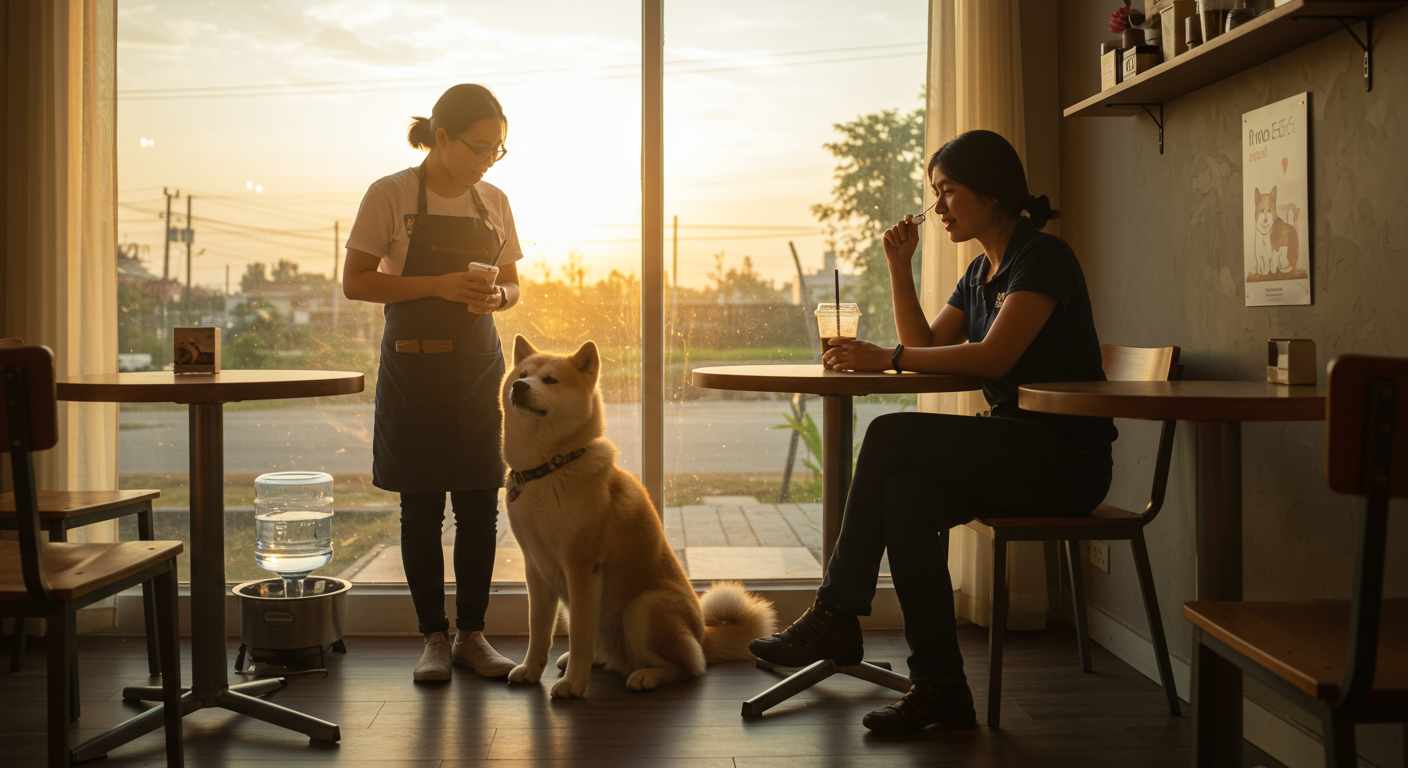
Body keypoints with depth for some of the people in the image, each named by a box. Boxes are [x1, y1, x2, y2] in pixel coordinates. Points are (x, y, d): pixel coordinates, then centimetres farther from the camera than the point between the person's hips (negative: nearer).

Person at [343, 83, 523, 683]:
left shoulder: (493, 202, 7)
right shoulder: (390, 195, -6)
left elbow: (514, 284, 14)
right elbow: (355, 282, -7)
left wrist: (497, 296, -10)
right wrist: (437, 286, -19)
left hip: (480, 365, 4)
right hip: (414, 369, -3)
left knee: (480, 507, 4)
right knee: (422, 509, 3)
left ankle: (472, 634, 16)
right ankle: (434, 638, 15)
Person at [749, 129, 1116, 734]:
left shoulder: (1044, 256, -10)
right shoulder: (981, 271, 18)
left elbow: (994, 356, -22)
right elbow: (927, 348, 15)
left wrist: (887, 358, -20)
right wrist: (899, 267, 8)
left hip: (1067, 457, -8)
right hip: (1014, 451, 8)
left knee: (890, 437, -22)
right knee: (904, 494, -22)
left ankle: (834, 617, -13)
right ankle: (939, 688, -22)